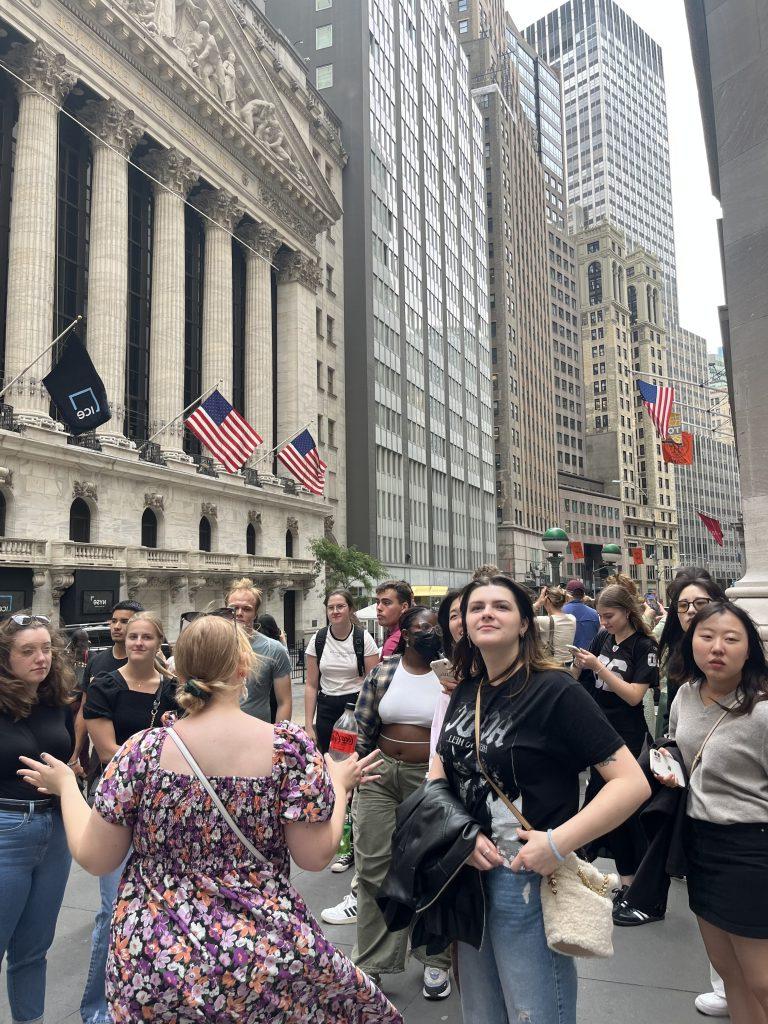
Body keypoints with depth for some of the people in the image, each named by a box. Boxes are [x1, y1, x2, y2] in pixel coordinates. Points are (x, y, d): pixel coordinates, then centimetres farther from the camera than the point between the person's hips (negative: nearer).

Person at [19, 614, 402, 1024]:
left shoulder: (142, 750, -11)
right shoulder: (290, 745, -14)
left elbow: (94, 858, -4)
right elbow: (315, 856, -11)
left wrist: (66, 785, 11)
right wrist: (339, 785, 5)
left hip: (153, 965, 2)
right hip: (266, 959, -1)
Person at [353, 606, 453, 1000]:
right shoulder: (382, 672, 0)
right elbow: (364, 726, 5)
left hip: (431, 780, -2)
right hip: (380, 775, 2)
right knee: (373, 867, 7)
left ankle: (435, 960, 29)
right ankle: (371, 961, 24)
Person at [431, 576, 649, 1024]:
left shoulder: (554, 690, -16)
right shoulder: (466, 691, 4)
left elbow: (633, 783, -20)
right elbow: (437, 773, 9)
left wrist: (558, 843, -26)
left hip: (526, 880, -6)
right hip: (466, 872, 6)